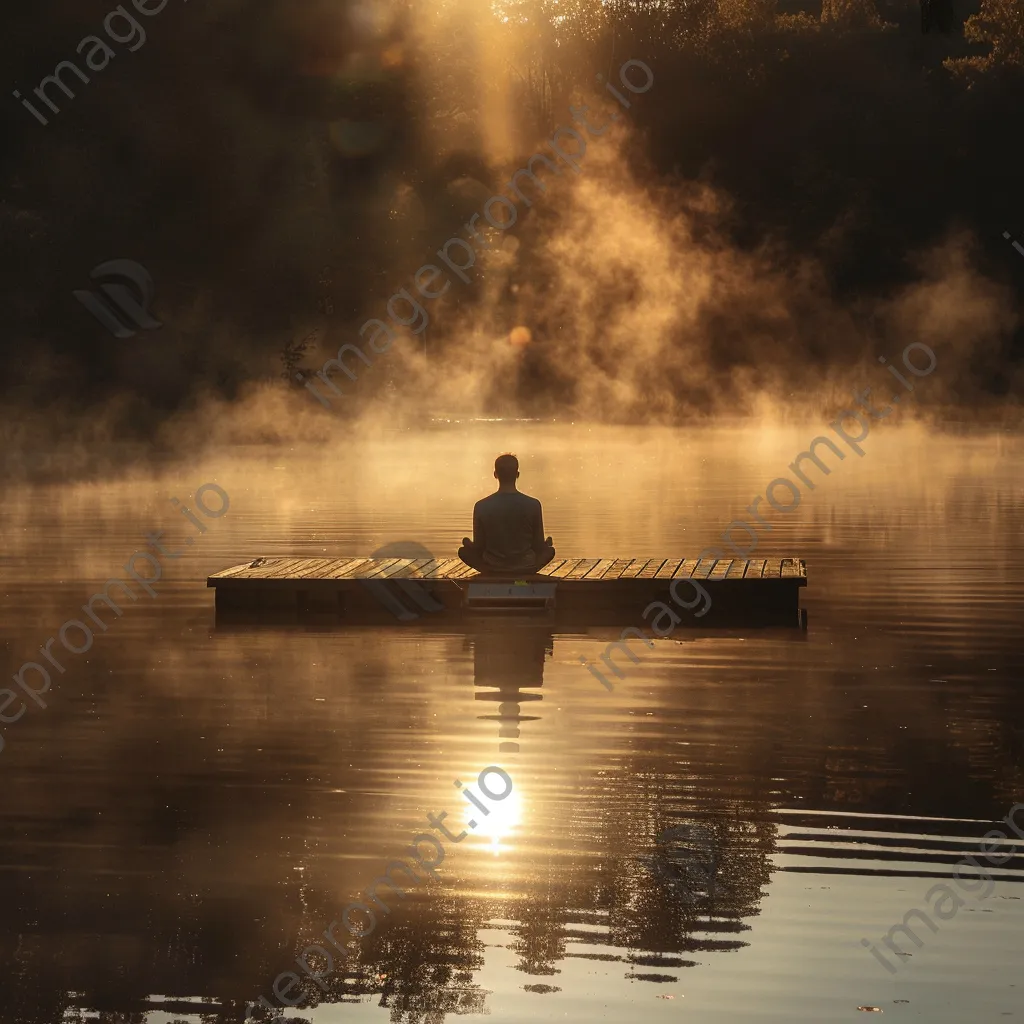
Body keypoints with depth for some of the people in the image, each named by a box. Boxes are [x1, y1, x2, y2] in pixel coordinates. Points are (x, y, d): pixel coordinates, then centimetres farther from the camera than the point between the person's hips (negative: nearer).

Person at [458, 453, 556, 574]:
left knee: (464, 550, 28)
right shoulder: (533, 505, -12)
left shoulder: (481, 506, -12)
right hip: (526, 570, 1)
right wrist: (547, 543, 21)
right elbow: (538, 547, -3)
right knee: (549, 549, 30)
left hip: (491, 570, 0)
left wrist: (467, 543, 20)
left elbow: (478, 547, -3)